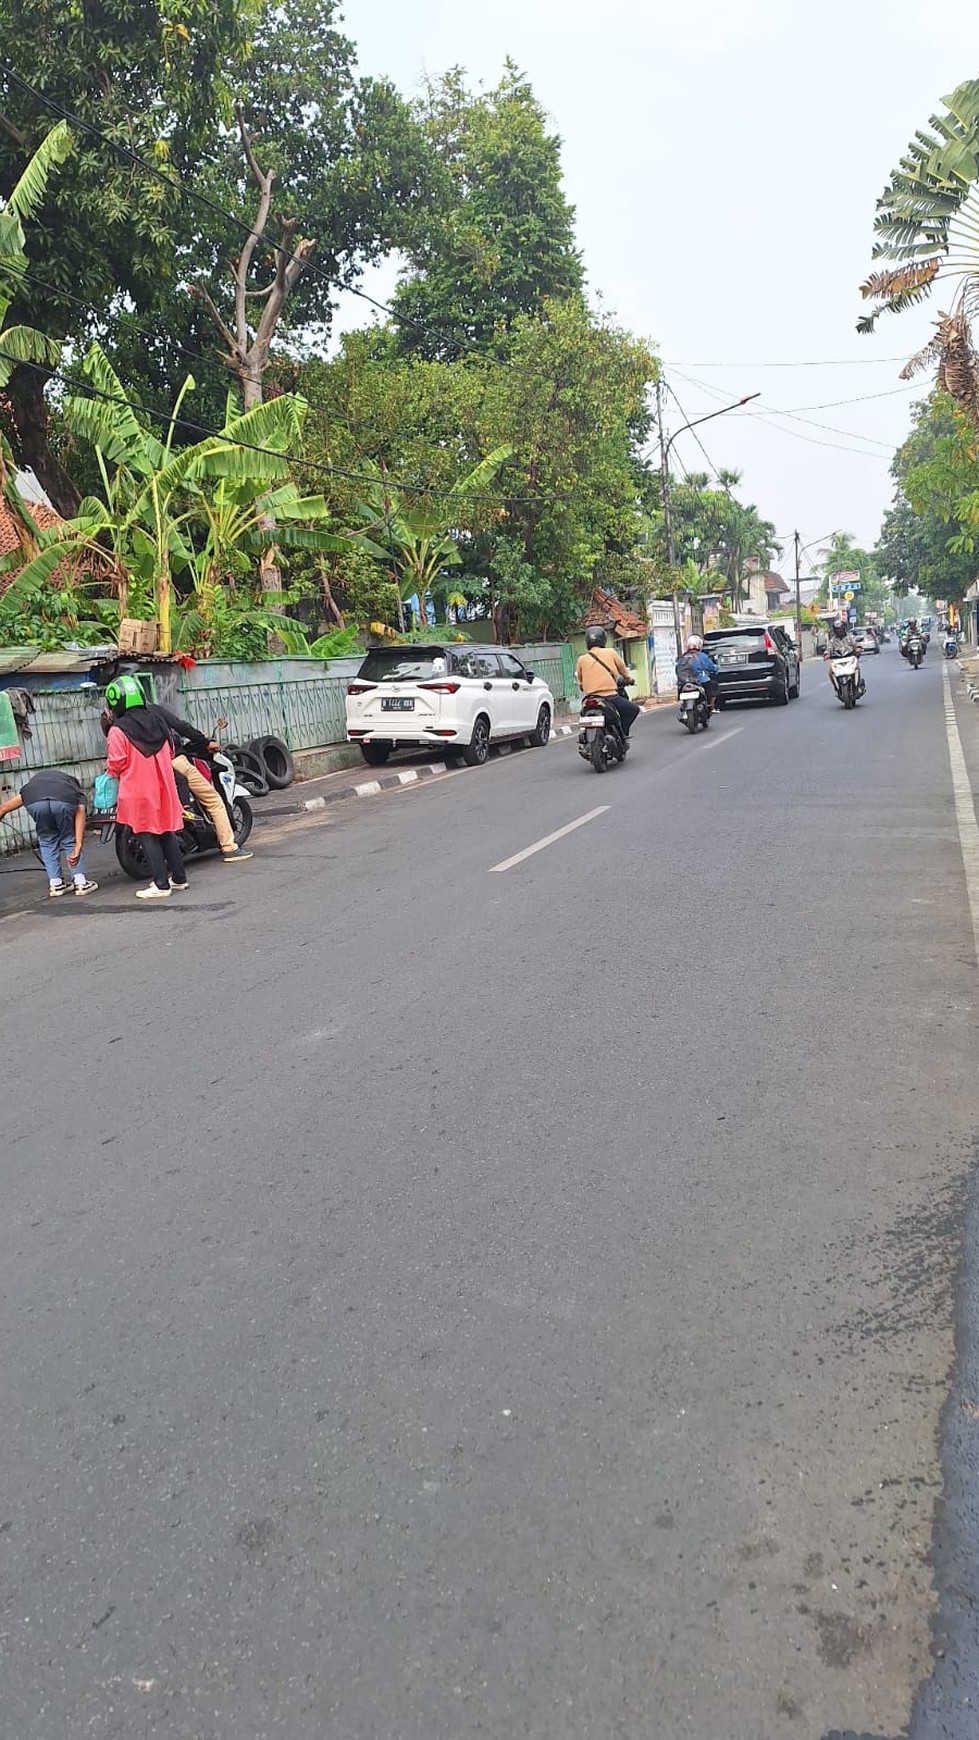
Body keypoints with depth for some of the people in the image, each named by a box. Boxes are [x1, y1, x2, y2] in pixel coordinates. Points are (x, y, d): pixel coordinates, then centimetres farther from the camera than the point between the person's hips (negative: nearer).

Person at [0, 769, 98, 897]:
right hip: (64, 801, -2)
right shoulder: (76, 791, 37)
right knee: (70, 841, 22)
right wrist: (78, 846, 11)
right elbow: (80, 813, 19)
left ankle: (55, 884, 25)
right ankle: (80, 882, 19)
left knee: (47, 842, 25)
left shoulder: (36, 778, 45)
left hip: (34, 802, 2)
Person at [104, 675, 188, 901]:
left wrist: (111, 772, 9)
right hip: (164, 788, 6)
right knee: (167, 834, 15)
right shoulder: (157, 720, 5)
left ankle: (161, 885, 0)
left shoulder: (118, 731, -14)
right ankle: (179, 878, 19)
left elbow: (116, 765, -12)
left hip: (138, 792, -6)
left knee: (148, 838, 0)